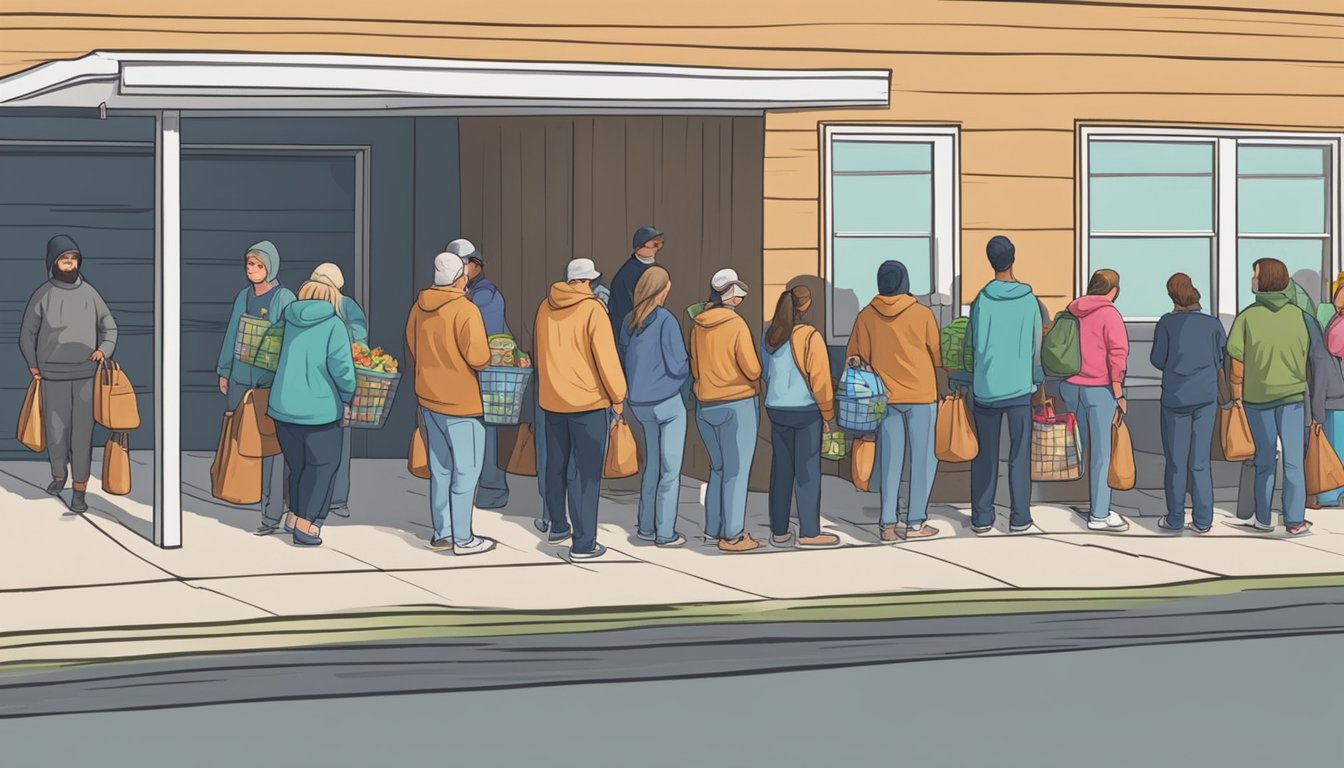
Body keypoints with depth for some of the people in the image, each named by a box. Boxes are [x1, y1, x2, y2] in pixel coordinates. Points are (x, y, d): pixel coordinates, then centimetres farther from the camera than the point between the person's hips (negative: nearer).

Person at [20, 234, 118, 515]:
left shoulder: (89, 293, 0)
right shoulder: (42, 295, -3)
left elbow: (109, 326, 9)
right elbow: (27, 334, 5)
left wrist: (104, 349, -9)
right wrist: (33, 365, -5)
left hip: (86, 374, 0)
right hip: (54, 375, 0)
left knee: (82, 431, -4)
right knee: (56, 430, 5)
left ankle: (80, 489, -1)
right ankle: (59, 474, 31)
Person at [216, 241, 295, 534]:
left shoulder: (284, 299, -6)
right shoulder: (242, 297, 12)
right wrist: (224, 371, 19)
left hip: (271, 381, -6)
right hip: (242, 378, 6)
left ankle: (273, 512, -8)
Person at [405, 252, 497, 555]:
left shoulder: (420, 307, 2)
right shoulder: (465, 310, -20)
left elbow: (411, 347, 13)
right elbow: (478, 357, -22)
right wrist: (486, 361, -1)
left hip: (429, 397, 7)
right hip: (461, 402, -7)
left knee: (440, 468, 16)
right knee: (466, 470, 3)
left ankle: (441, 533, 23)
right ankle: (462, 538, 7)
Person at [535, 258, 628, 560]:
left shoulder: (545, 308, 4)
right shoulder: (592, 309, -13)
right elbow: (606, 356, -15)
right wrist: (617, 396, -5)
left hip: (551, 399, 6)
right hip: (588, 400, -6)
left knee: (556, 466, 19)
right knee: (587, 473, -3)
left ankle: (558, 527, 32)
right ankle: (583, 543, -5)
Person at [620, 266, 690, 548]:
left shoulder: (629, 322, 3)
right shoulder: (665, 321, -16)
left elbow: (626, 362, 11)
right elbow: (678, 365, -16)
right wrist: (695, 363, 4)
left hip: (640, 404, 6)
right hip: (667, 402, -6)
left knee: (652, 464, 18)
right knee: (670, 469, 1)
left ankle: (646, 527, 20)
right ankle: (665, 533, 1)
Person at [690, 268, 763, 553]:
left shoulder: (698, 327, 3)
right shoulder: (736, 325, -14)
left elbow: (695, 369, 10)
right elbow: (751, 369, -13)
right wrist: (755, 379, 7)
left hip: (706, 406, 6)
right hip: (737, 405, -6)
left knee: (718, 468, 18)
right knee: (736, 471, -1)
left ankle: (713, 529, 20)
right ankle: (732, 536, 0)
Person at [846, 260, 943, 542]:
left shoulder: (866, 317, -1)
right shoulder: (922, 315, -6)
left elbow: (855, 357, 2)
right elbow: (937, 355, 1)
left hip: (885, 397, 3)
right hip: (921, 395, -2)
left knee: (890, 460, 6)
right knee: (923, 458, 6)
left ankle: (888, 524, 1)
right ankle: (915, 523, 5)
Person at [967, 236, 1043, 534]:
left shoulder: (982, 301, -6)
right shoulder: (1029, 301, -3)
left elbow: (975, 347, -1)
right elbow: (1037, 347, 3)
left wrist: (972, 384, 11)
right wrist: (1038, 380, 17)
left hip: (986, 388, 0)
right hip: (1020, 387, 0)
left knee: (985, 455, 7)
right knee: (1019, 455, 6)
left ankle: (982, 517, 8)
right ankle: (1020, 517, 6)